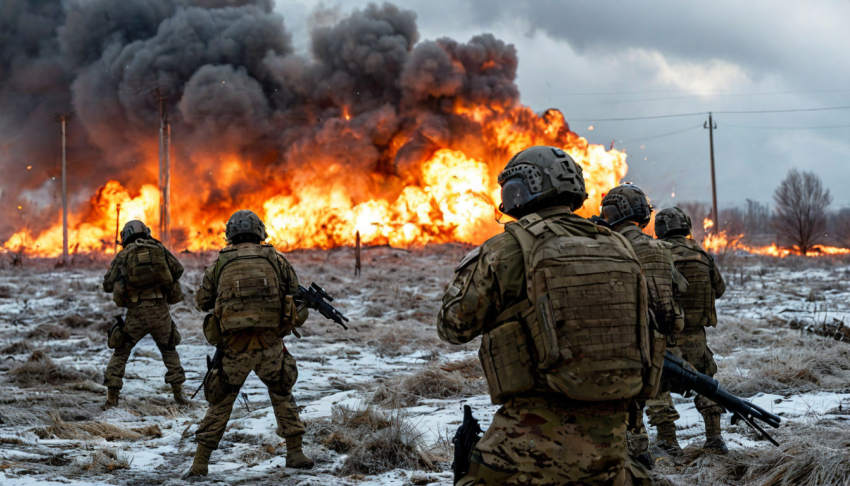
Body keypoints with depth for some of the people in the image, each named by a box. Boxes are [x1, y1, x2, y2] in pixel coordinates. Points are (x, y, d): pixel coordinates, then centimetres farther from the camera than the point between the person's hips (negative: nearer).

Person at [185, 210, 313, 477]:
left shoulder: (219, 263, 5)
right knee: (282, 394, 24)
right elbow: (294, 289, 16)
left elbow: (202, 301, 14)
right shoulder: (274, 258, 5)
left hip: (234, 348, 0)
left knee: (220, 404, 15)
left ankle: (200, 463, 11)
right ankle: (295, 452, 19)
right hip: (270, 344, 0)